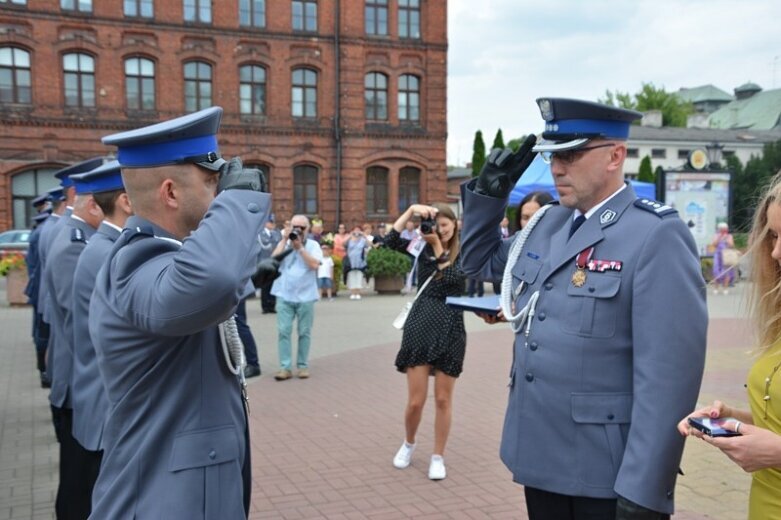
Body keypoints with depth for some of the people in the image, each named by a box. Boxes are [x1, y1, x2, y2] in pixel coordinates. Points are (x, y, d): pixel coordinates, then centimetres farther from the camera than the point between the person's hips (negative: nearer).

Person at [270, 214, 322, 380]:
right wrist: (285, 239, -8)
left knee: (304, 332, 6)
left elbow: (314, 264, -13)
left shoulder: (313, 245, 3)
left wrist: (300, 246, -12)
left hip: (305, 296, -1)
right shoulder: (283, 243, 9)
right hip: (284, 296, 1)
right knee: (283, 331, -3)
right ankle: (285, 367, 0)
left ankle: (303, 365, 15)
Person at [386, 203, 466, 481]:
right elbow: (390, 240, -8)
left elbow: (454, 278, -17)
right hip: (419, 325, 1)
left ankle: (438, 457, 22)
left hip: (450, 329, -1)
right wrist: (411, 210, -13)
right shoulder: (423, 248, 6)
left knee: (443, 399, 7)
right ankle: (408, 443, 31)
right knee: (415, 400, 3)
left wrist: (438, 245, -16)